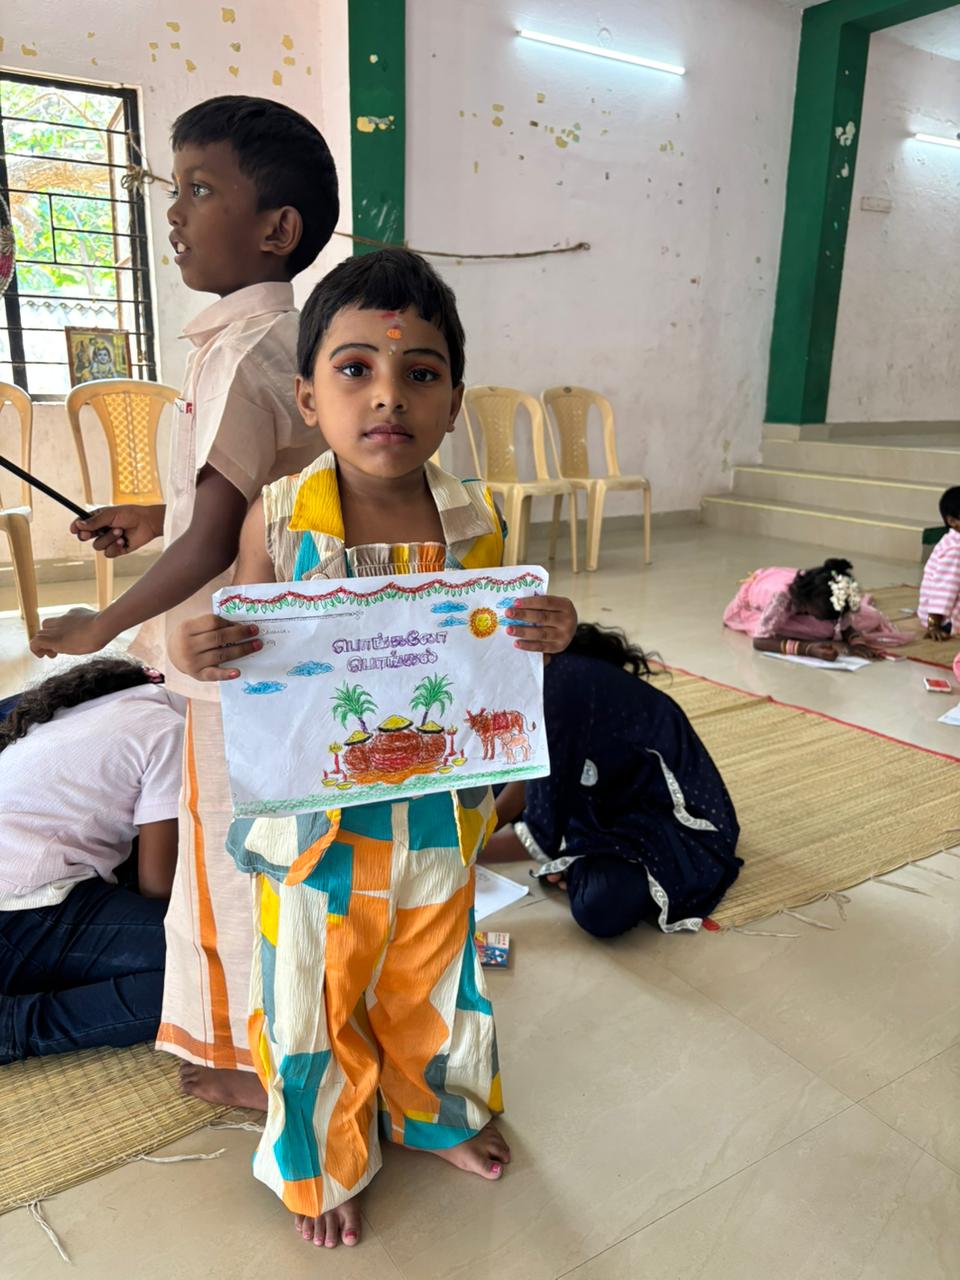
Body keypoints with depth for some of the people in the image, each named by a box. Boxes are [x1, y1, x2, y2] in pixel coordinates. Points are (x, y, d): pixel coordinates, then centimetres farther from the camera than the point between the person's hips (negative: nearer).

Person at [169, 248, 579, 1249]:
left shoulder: (474, 525, -9)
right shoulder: (277, 520, -15)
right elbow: (247, 663, -5)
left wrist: (544, 639, -19)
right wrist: (194, 656, -27)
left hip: (438, 814, 2)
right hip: (316, 819, -1)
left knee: (432, 980, 24)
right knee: (314, 1000, 18)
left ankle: (438, 1115, 55)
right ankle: (320, 1165, 48)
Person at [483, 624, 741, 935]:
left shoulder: (561, 684, -30)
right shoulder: (553, 672, -3)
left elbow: (541, 832, -23)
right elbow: (532, 775, 13)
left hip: (675, 822, -10)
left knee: (601, 908, -37)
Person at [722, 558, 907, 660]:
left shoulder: (835, 597, -39)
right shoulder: (781, 596, -51)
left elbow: (845, 624, -23)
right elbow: (760, 641, -53)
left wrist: (855, 643, -46)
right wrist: (808, 648, -65)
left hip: (801, 601, 3)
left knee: (867, 618, -6)